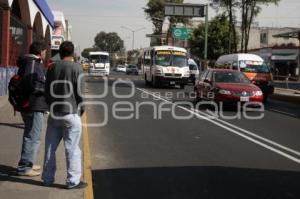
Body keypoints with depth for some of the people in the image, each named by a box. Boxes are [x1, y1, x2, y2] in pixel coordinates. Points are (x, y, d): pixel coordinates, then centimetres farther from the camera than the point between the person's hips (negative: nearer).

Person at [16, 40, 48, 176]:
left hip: (28, 105, 11)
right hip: (34, 105, -11)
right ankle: (24, 167, -2)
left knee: (30, 135, 20)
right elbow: (31, 84, -26)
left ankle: (27, 163, 30)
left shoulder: (33, 62, 16)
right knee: (33, 137, -6)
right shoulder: (33, 63, -15)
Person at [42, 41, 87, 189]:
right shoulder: (76, 68, -9)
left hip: (54, 113, 5)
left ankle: (47, 178, 19)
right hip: (71, 113, -5)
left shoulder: (52, 68, 7)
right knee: (72, 149, 0)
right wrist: (81, 109, 4)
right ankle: (73, 181, 3)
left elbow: (47, 92, 12)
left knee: (50, 147, 12)